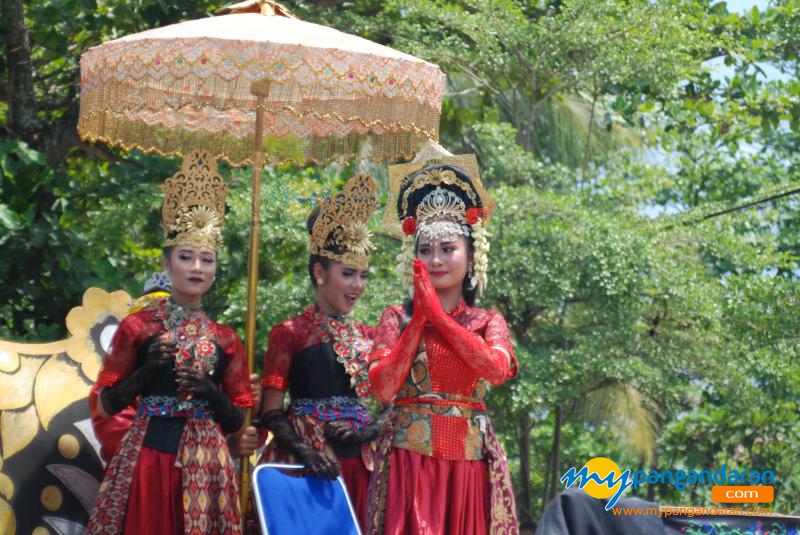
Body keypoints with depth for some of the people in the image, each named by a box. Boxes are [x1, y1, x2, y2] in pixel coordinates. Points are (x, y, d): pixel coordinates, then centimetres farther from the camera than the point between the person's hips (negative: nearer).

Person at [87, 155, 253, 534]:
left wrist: (211, 392, -9)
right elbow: (106, 406, 4)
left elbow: (237, 423, 10)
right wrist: (147, 370, -11)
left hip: (205, 466, 2)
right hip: (146, 457, -2)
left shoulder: (225, 339, 9)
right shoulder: (138, 326, 3)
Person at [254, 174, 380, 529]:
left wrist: (368, 431, -6)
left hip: (359, 467, 4)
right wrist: (304, 452, -19)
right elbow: (271, 412, -5)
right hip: (306, 468, -4)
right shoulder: (290, 334, 1)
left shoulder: (367, 338, 14)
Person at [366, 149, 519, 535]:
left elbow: (496, 369, -12)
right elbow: (382, 387, -7)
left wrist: (438, 314, -8)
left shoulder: (489, 322, 11)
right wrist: (418, 320, -7)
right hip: (409, 459, -1)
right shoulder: (397, 317, 7)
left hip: (469, 463, 1)